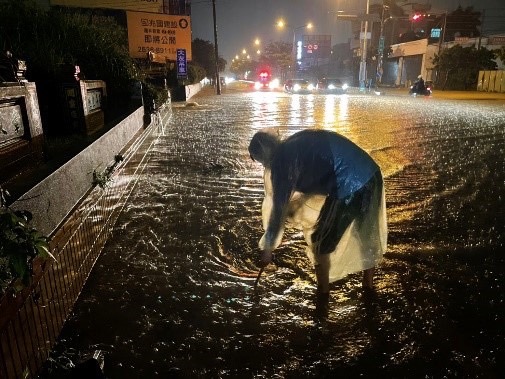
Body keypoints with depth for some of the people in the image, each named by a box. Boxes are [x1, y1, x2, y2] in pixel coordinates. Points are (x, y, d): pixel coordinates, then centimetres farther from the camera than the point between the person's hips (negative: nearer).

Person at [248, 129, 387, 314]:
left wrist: (267, 247, 3)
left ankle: (323, 296, 28)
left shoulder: (281, 159, -5)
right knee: (368, 235, 27)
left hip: (348, 187, -9)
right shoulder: (296, 144, 19)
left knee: (321, 243, 13)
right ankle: (369, 284, 48)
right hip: (372, 174, 9)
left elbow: (279, 206, -5)